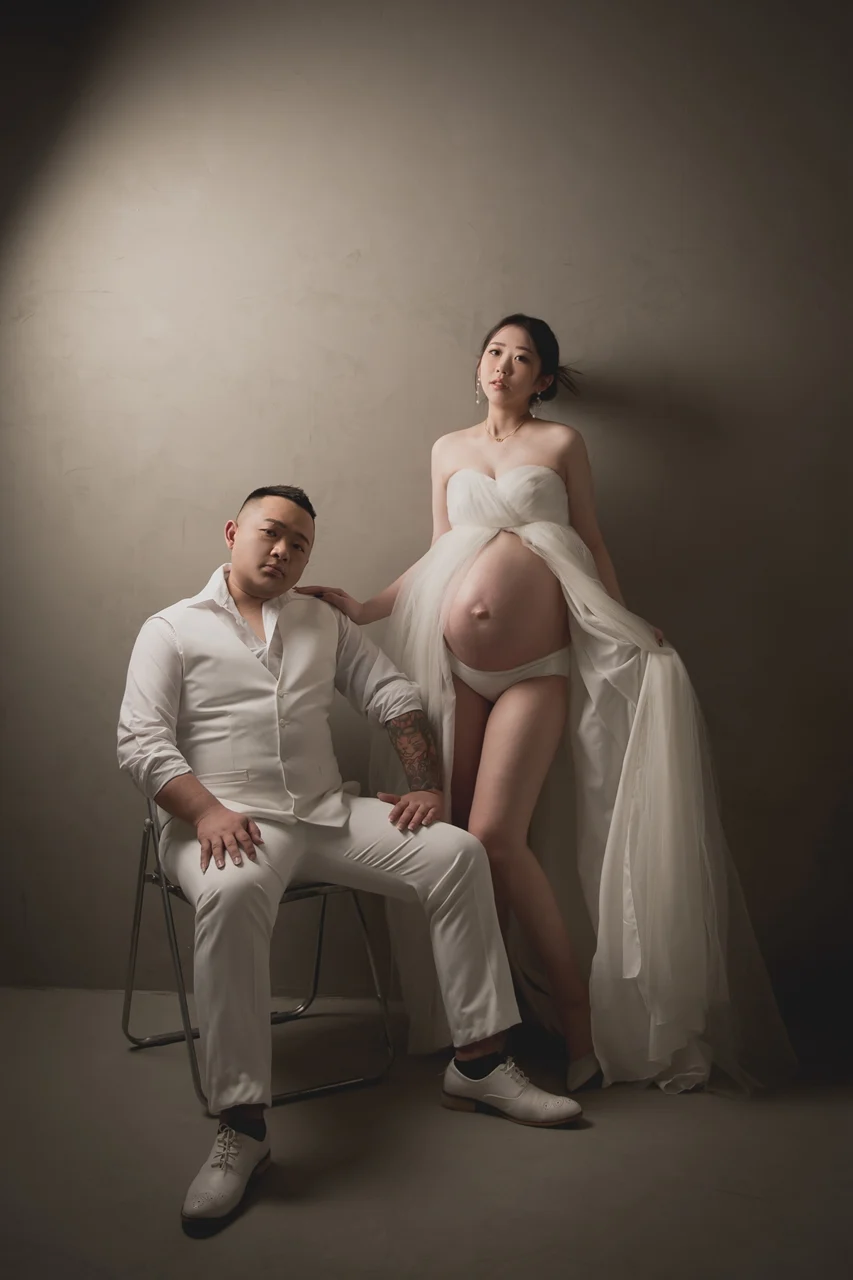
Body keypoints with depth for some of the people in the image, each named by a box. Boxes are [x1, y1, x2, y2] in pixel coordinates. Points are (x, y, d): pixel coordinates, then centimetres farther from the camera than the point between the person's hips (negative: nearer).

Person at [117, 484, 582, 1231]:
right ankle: (242, 1128, -29)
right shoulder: (172, 629, 6)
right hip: (226, 824, -4)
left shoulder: (324, 623, 20)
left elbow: (397, 700, 15)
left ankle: (480, 1064, -7)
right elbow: (141, 743, -5)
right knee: (232, 895, -39)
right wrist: (207, 812, -21)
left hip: (328, 813, 5)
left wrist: (427, 786, -1)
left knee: (457, 852, -15)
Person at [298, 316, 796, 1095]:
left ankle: (579, 1013, 3)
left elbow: (593, 548, 8)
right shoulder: (448, 449, 16)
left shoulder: (562, 443, 9)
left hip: (536, 667, -3)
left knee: (496, 838, -13)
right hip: (454, 664, 3)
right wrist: (364, 607, 11)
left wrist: (630, 632, -2)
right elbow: (436, 559, 17)